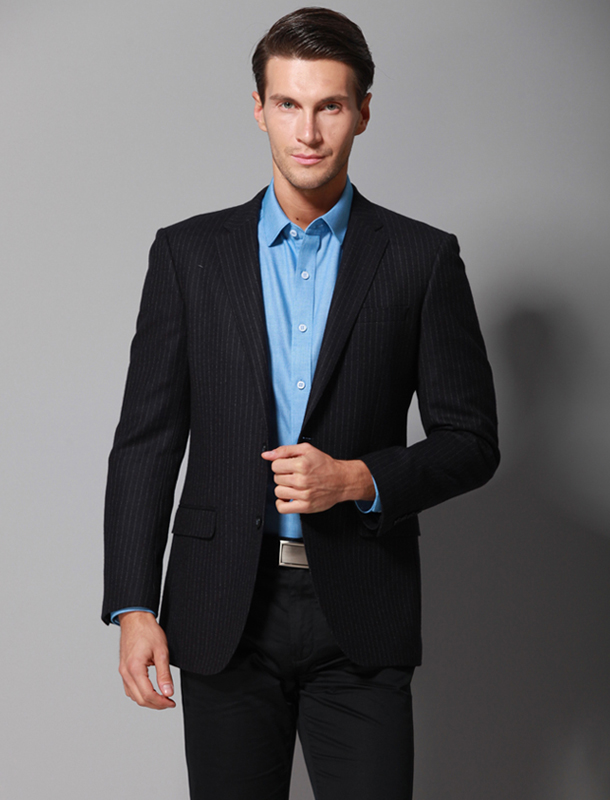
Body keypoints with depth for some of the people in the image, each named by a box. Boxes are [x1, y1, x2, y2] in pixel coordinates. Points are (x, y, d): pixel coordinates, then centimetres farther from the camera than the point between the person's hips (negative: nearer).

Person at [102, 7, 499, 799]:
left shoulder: (422, 259, 2)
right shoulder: (188, 253, 5)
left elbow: (470, 441, 3)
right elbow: (146, 441, 4)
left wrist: (356, 478, -14)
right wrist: (133, 607, -4)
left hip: (359, 614, -1)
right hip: (224, 613, 1)